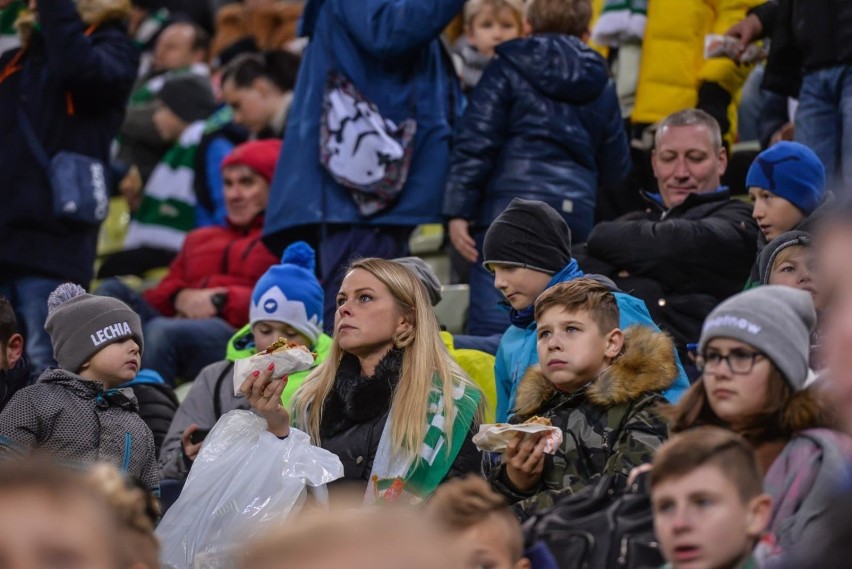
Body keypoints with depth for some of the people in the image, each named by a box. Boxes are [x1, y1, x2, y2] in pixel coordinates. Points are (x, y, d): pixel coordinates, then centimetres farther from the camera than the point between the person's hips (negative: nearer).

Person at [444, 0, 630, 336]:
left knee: (491, 327, -12)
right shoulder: (600, 86, 16)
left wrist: (458, 211, -6)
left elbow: (475, 144, -5)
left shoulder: (508, 70, 4)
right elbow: (615, 170, 21)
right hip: (576, 214, 5)